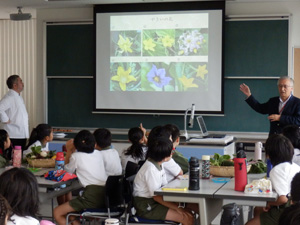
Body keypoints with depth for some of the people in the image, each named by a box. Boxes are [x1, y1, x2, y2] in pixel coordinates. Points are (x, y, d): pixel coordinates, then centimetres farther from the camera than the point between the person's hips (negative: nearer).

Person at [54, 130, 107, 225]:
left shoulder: (76, 156, 2)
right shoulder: (98, 154, 17)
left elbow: (68, 170, 22)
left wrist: (69, 150, 25)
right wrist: (73, 152, 33)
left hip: (92, 195, -7)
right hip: (107, 194, 7)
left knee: (57, 213, 4)